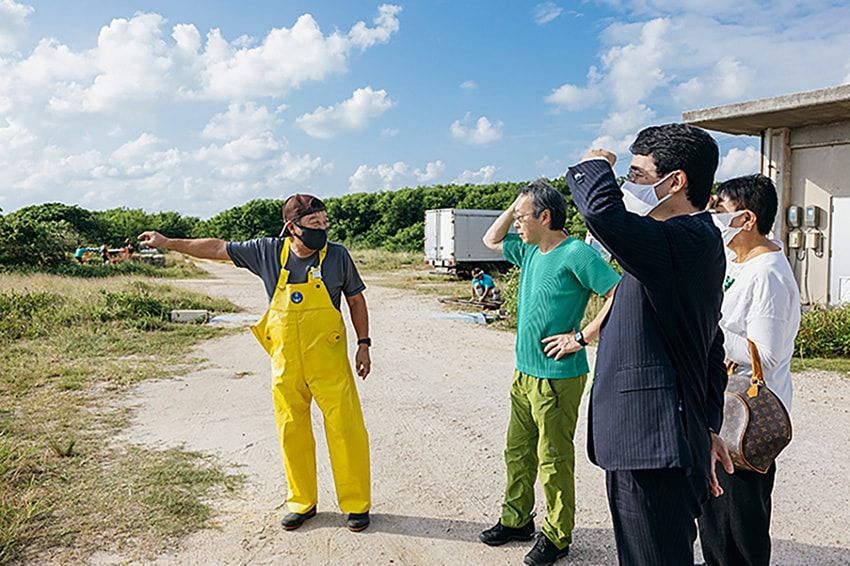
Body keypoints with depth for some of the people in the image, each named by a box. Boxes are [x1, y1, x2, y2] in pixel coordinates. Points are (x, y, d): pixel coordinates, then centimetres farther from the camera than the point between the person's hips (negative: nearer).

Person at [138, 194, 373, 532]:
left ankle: (356, 504, 17)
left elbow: (356, 300, 6)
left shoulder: (337, 256, -5)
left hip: (330, 364, -2)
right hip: (286, 364, 2)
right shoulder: (268, 252, -1)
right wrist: (168, 243, 9)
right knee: (291, 432, 10)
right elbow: (218, 249, 7)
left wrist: (363, 345, 4)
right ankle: (302, 502, 29)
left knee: (345, 430, 0)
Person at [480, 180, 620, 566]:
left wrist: (581, 337, -19)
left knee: (553, 461, 4)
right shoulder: (529, 250, 9)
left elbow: (621, 295, -22)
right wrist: (516, 206, 10)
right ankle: (516, 519, 34)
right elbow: (491, 240, 25)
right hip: (524, 373, 9)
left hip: (557, 377, -8)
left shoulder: (575, 254, -16)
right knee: (517, 451, 18)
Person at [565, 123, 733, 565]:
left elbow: (605, 214, -38)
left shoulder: (687, 240, -19)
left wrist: (594, 165, -15)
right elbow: (711, 349, 20)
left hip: (651, 448, -11)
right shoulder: (699, 240, 15)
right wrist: (706, 428, 25)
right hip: (650, 443, 11)